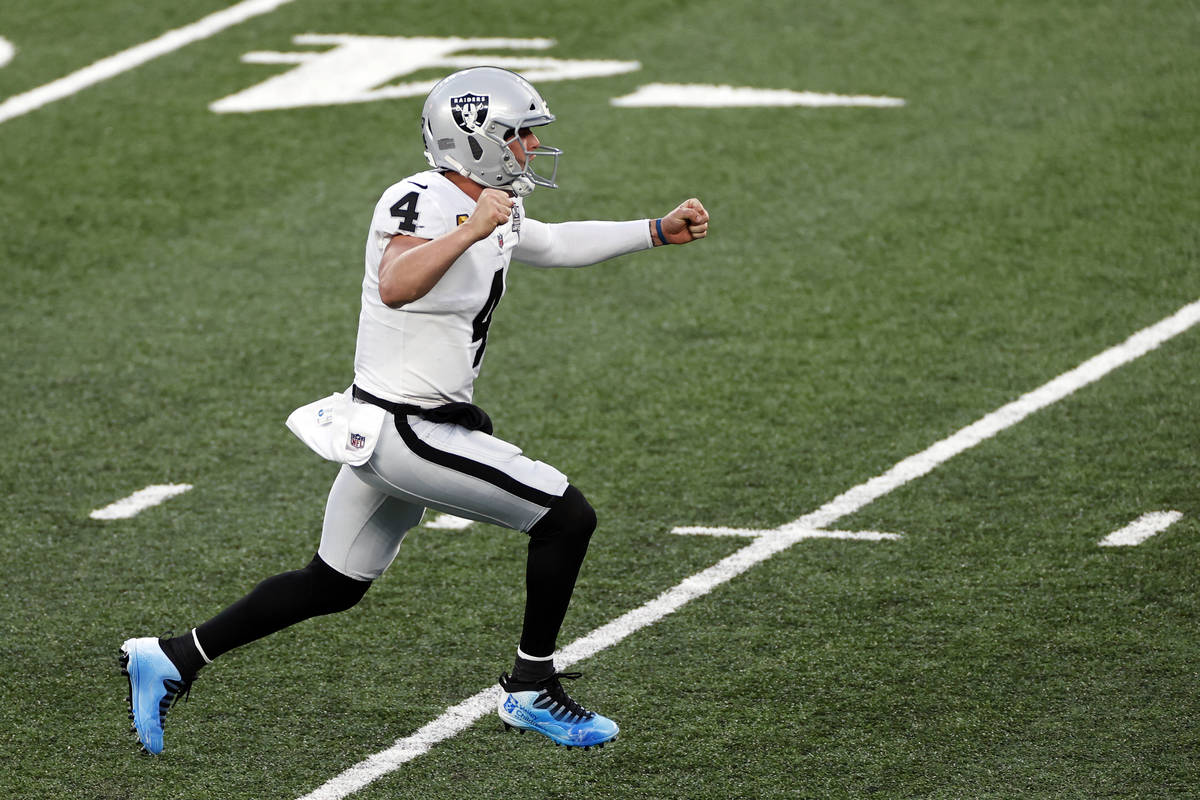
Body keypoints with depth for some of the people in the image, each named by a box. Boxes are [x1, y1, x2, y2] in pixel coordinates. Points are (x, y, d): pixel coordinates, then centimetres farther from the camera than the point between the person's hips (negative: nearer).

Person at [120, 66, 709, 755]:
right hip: (406, 431, -10)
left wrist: (660, 231, 31)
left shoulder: (492, 209, 11)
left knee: (333, 587, 19)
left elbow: (558, 245, 31)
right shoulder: (423, 204, -19)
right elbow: (397, 287, -39)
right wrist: (470, 231, -42)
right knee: (568, 517, -7)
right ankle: (533, 691, 6)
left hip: (410, 426, 10)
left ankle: (172, 660, 22)